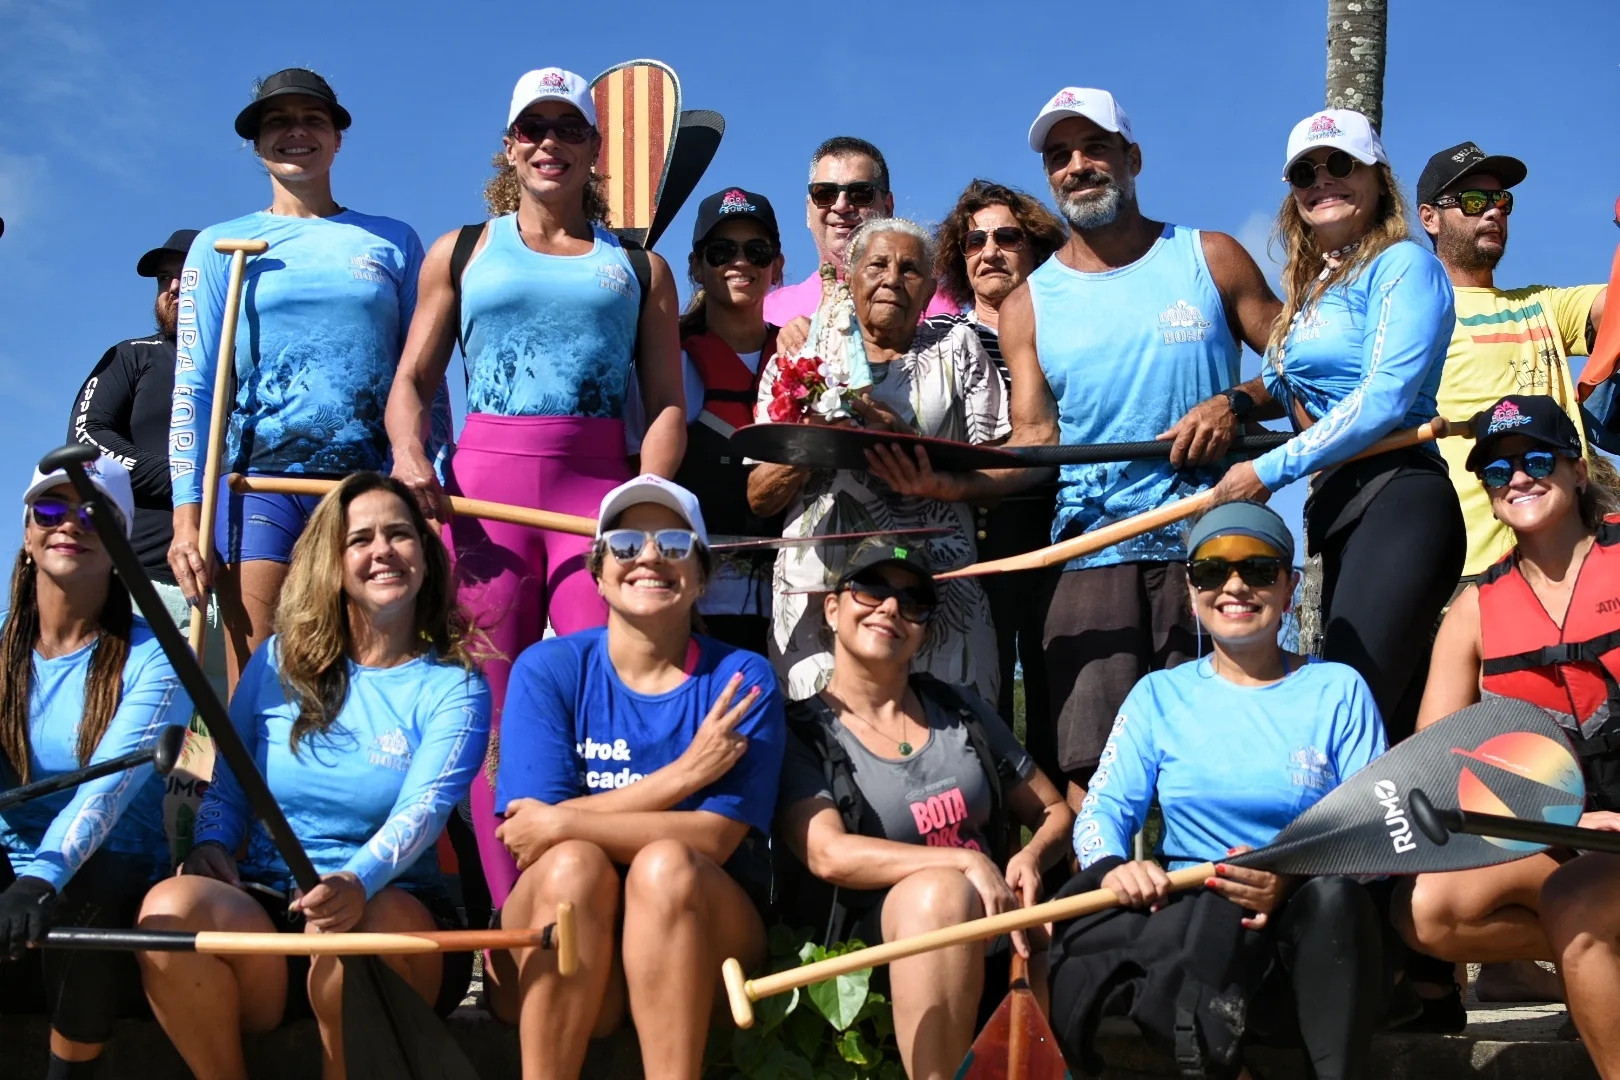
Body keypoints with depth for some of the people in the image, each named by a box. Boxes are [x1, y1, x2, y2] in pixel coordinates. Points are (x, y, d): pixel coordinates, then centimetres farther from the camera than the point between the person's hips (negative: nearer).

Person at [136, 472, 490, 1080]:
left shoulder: (455, 686, 4)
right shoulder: (280, 663, 14)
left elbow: (423, 808, -12)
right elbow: (227, 788, 17)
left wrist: (358, 881, -34)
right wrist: (210, 845, -7)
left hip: (394, 904, -2)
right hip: (263, 911, 2)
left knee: (357, 926, -39)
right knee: (170, 906, -30)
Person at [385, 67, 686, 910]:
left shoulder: (639, 266, 17)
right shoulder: (461, 253, 19)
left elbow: (667, 403, 10)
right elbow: (412, 380, 16)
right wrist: (409, 454, -6)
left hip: (599, 487, -1)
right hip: (483, 489, 1)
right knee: (494, 715, -4)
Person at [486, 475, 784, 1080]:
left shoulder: (742, 682, 0)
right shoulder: (548, 669, 2)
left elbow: (714, 837, -13)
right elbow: (528, 829, -11)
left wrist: (563, 823, -18)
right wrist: (683, 774, -17)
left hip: (697, 942, 0)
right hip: (557, 965, 0)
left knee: (665, 865, -30)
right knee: (575, 864, -30)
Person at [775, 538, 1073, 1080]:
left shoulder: (961, 711, 17)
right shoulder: (799, 734, 4)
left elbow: (1055, 812, 21)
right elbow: (828, 854, -12)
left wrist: (1031, 858, -4)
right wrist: (965, 862, -20)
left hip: (982, 945, 3)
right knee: (938, 891, -37)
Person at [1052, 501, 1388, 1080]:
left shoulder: (1338, 690, 9)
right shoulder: (1159, 695, 15)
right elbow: (1103, 809, 4)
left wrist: (1295, 874, -23)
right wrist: (1113, 867, -21)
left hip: (1314, 930, 1)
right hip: (1181, 917, -1)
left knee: (1333, 897, -35)